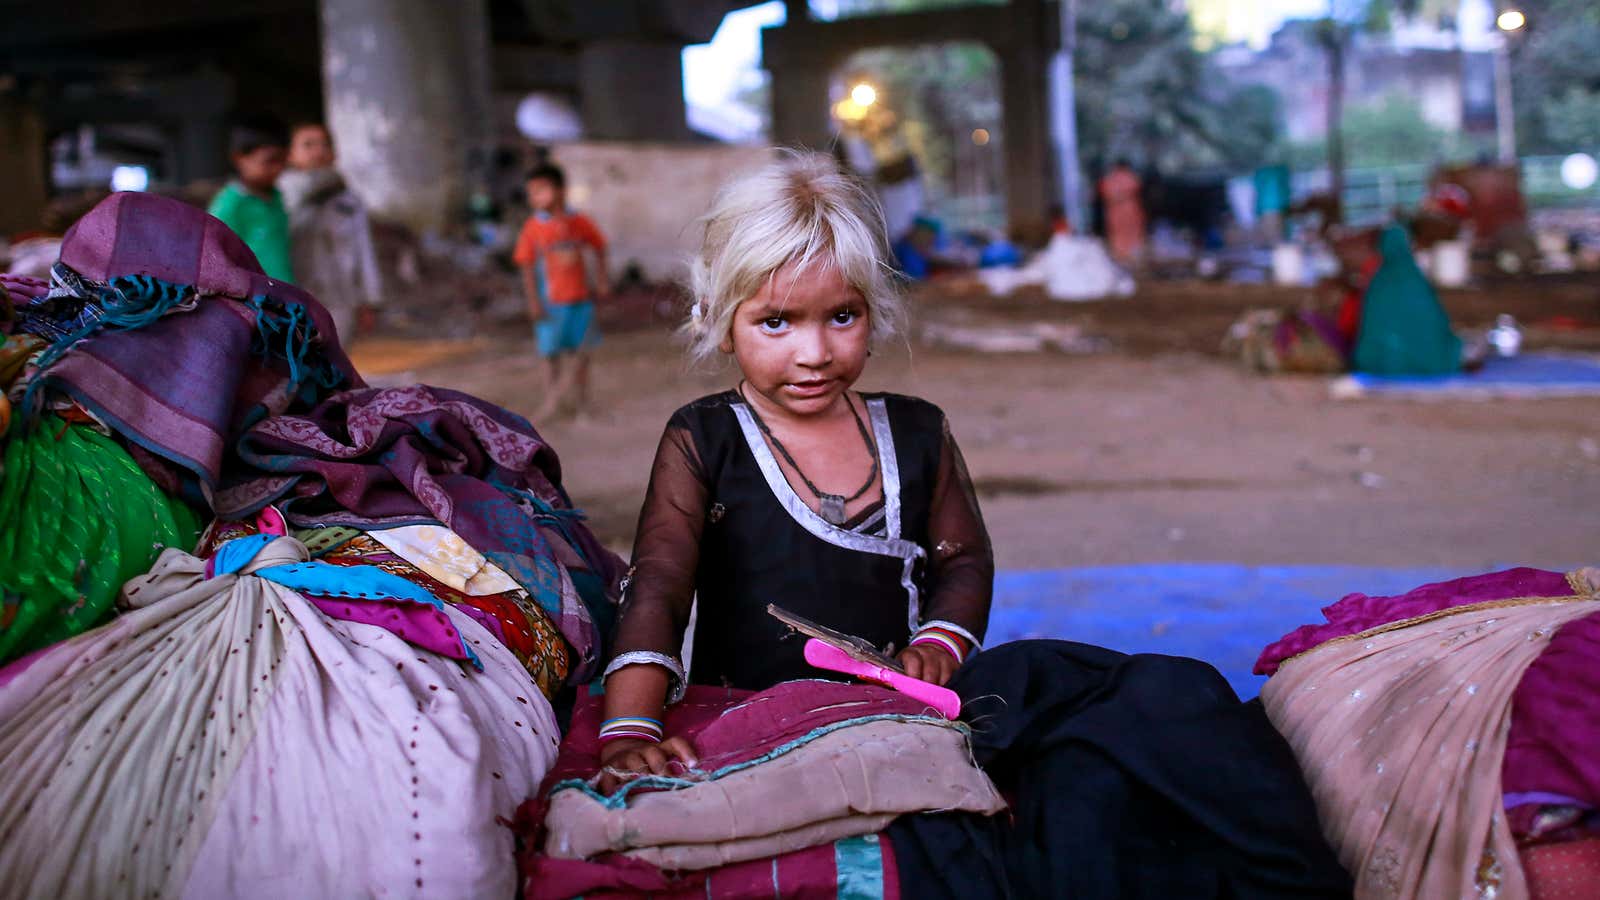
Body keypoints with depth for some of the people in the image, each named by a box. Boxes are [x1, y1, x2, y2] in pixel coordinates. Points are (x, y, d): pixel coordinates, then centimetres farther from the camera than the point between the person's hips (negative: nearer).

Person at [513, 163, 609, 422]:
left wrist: (601, 279, 6)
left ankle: (579, 393, 28)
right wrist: (533, 301, -10)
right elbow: (527, 266, -7)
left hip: (580, 296, 2)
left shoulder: (578, 222, -4)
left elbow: (598, 248, 9)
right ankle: (553, 399, 17)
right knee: (551, 352, 6)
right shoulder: (533, 228, -9)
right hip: (551, 301, -2)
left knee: (579, 348, 11)